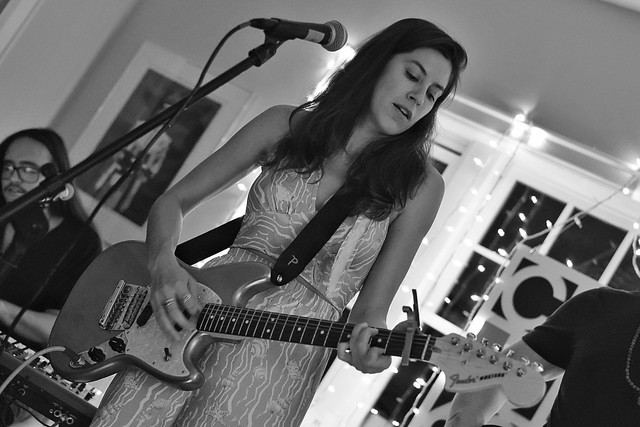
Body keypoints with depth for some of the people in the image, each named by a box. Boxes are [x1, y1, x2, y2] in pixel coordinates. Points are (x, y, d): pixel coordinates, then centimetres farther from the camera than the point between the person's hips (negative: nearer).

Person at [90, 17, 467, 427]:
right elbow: (173, 201, 8)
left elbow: (371, 305, 1)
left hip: (291, 348, -1)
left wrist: (367, 341, -22)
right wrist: (163, 263, -12)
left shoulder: (419, 185, 0)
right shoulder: (286, 125, 5)